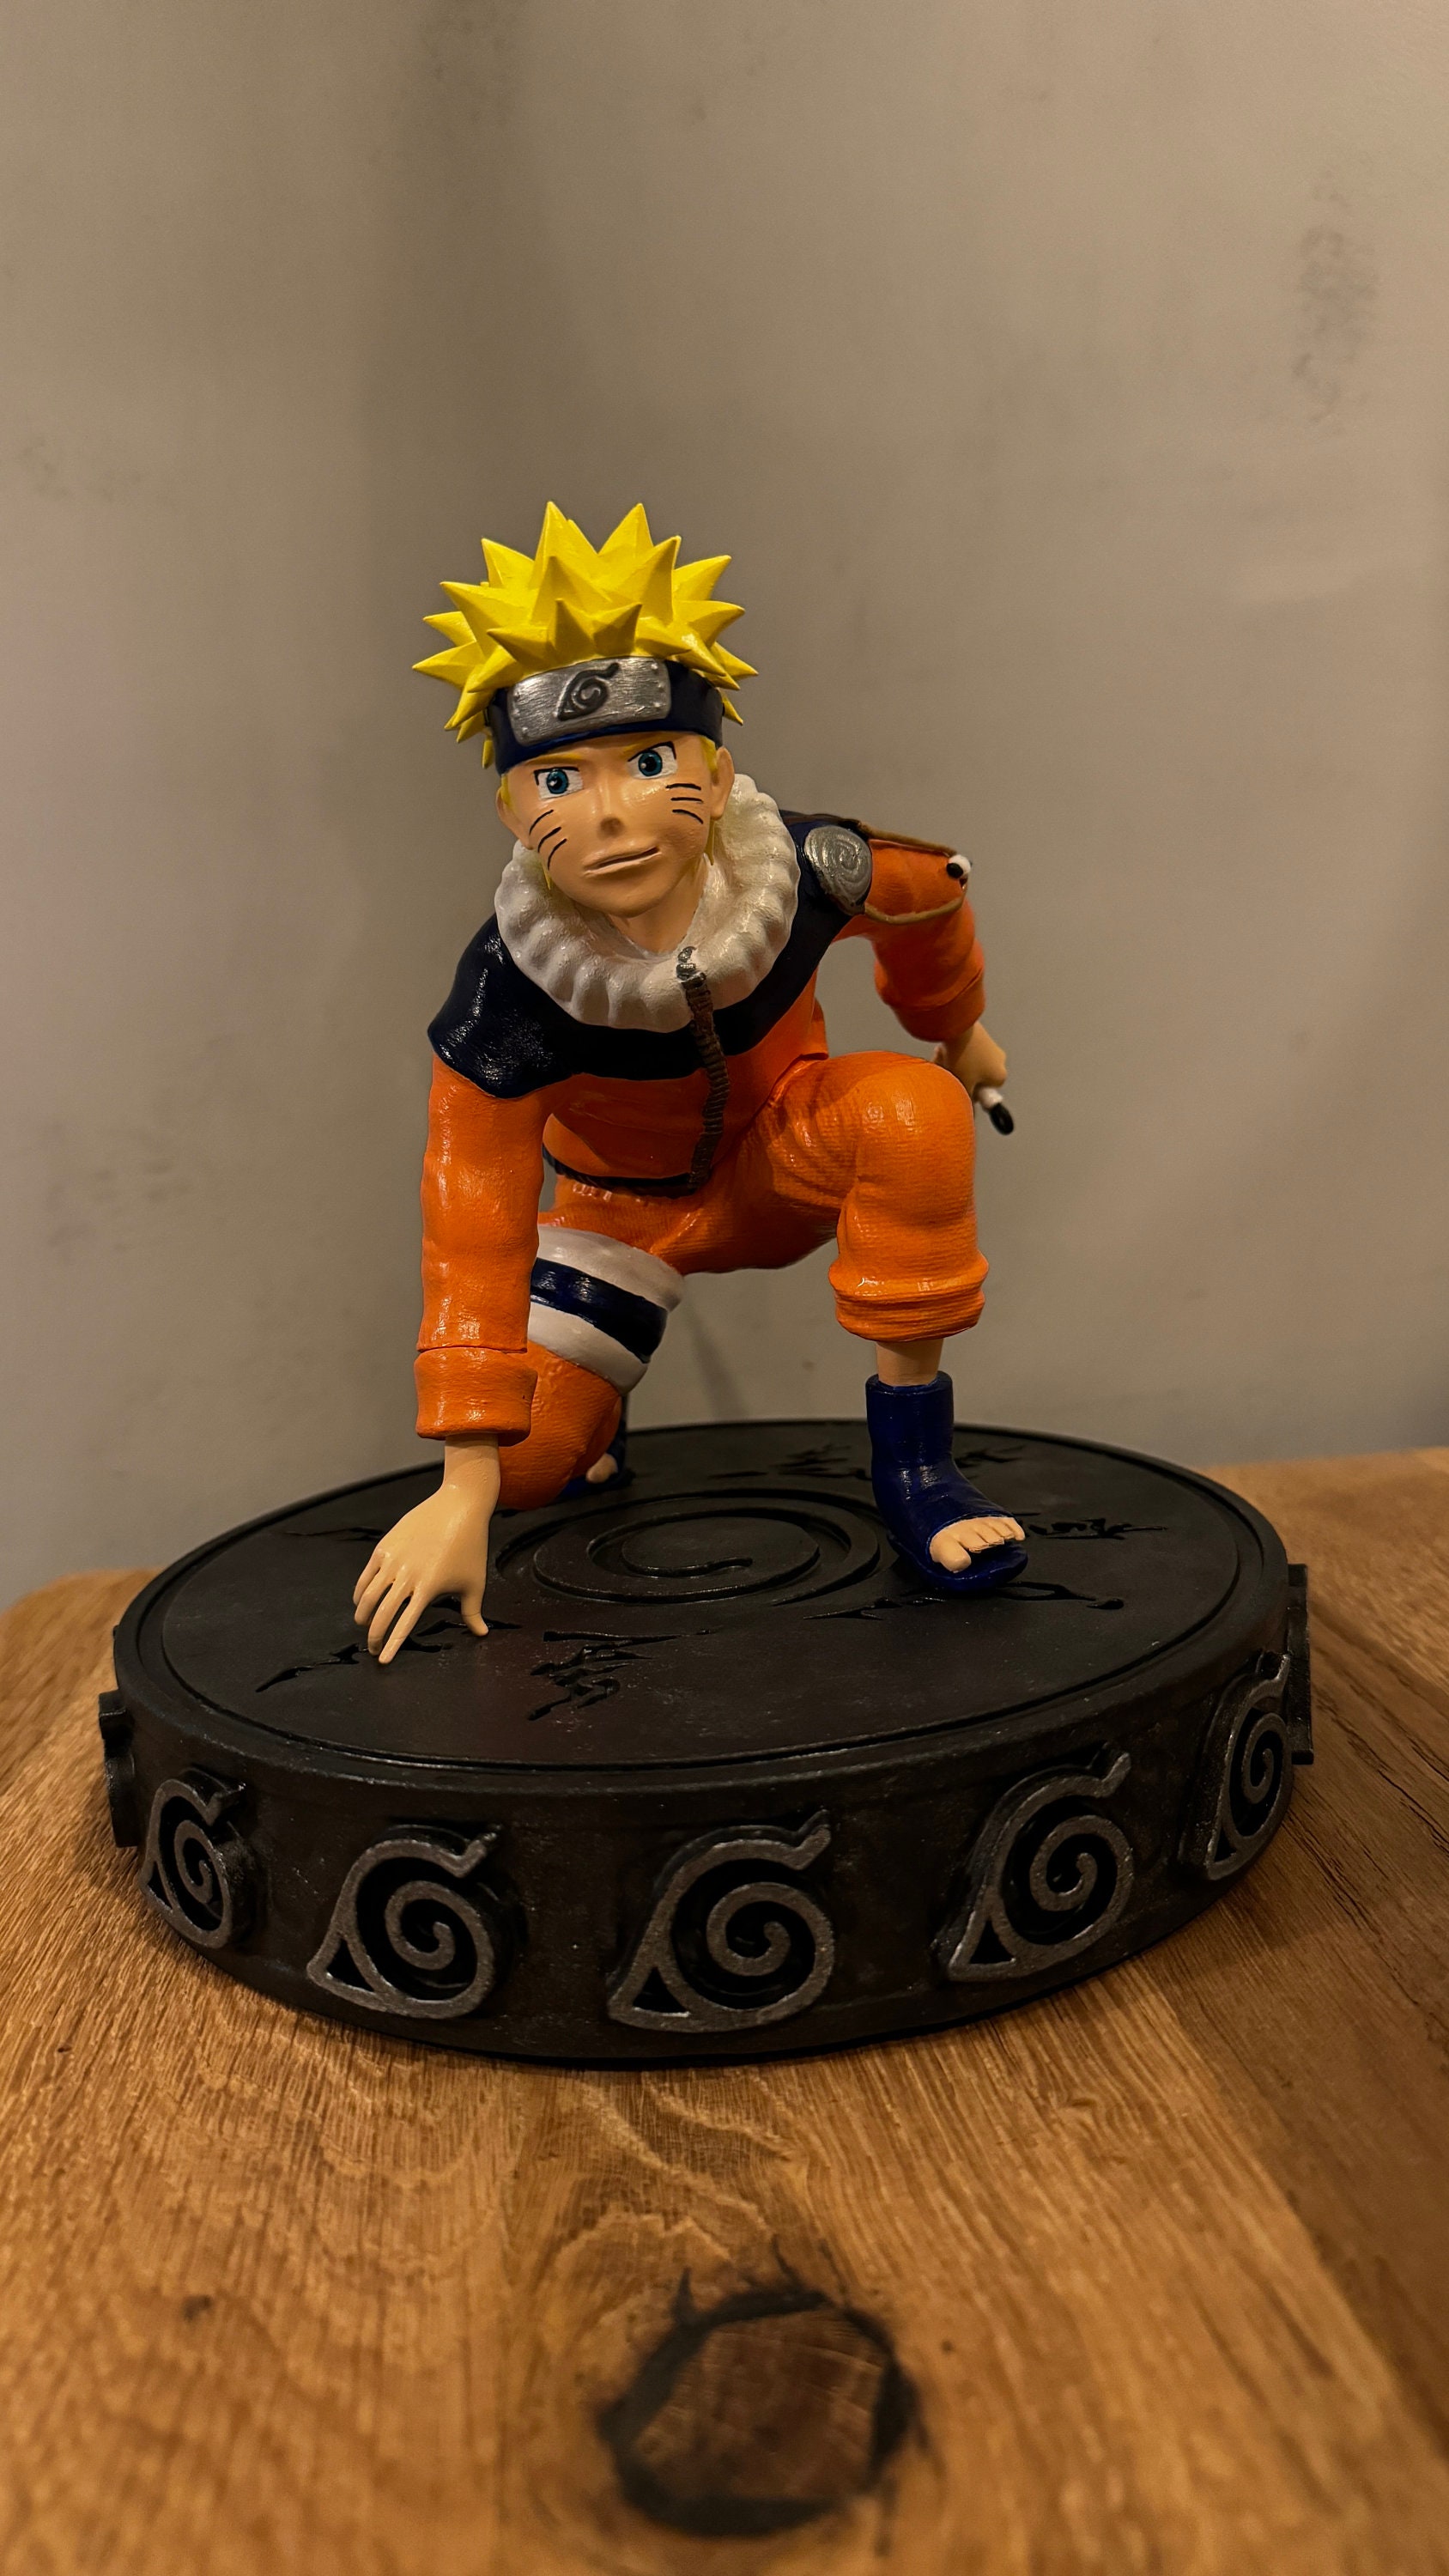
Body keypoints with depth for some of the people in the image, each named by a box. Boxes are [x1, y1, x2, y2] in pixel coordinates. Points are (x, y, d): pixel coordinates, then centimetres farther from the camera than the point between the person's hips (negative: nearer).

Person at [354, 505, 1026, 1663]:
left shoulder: (806, 869, -28)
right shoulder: (513, 987, -31)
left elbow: (933, 893, -2)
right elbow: (473, 1232, -28)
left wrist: (958, 1032, 18)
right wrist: (466, 1492, -28)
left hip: (782, 1161, 1)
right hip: (629, 1207, 0)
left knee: (915, 1113, -33)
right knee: (528, 1459, -16)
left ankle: (912, 1456, -20)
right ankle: (588, 1430, 26)